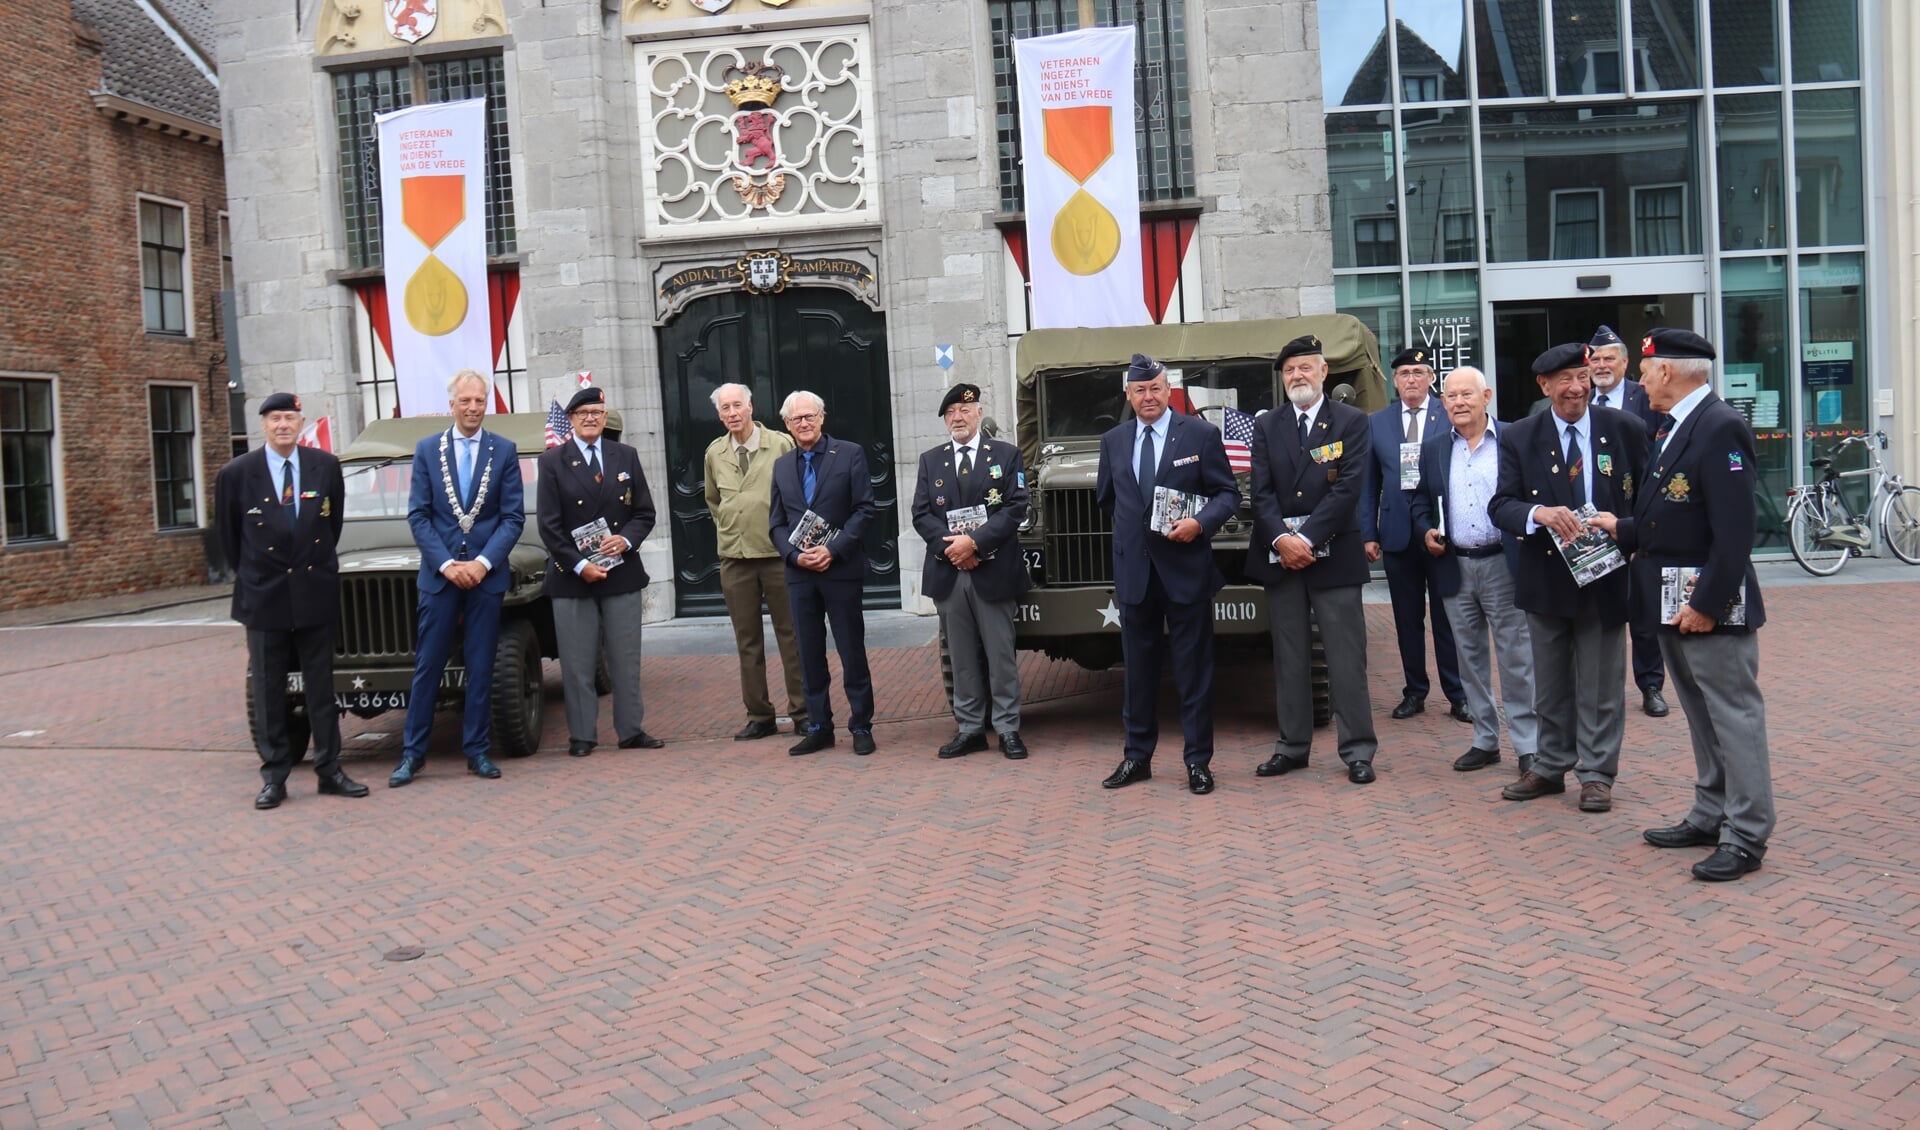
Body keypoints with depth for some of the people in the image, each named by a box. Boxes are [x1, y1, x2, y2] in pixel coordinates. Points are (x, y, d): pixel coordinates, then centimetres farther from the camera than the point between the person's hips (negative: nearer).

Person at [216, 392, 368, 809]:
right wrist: (251, 576, 12)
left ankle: (329, 770, 14)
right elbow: (229, 536, 7)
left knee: (321, 688, 7)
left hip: (316, 592, 1)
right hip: (264, 597, -1)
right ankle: (274, 777, 12)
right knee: (268, 693, 5)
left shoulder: (326, 467, 0)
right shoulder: (236, 474, -5)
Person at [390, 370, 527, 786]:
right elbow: (418, 515, 1)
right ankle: (412, 752, 10)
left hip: (487, 573, 0)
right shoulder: (427, 450, 5)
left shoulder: (504, 451, 3)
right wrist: (447, 563, -11)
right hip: (439, 573, 0)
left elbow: (513, 517, 0)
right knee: (427, 666, 2)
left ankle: (477, 751, 13)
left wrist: (483, 561, -12)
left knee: (481, 668, 5)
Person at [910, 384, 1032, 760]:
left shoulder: (1006, 454, 5)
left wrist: (975, 542, -15)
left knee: (1001, 655, 1)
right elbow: (921, 514, 6)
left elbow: (1016, 507, -4)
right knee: (962, 657, 7)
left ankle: (1008, 729, 8)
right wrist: (948, 546, -11)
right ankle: (969, 728, 14)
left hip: (993, 571, -2)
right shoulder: (930, 460, 13)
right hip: (948, 573, 2)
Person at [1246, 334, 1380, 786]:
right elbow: (1261, 492, 3)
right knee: (1289, 657, 8)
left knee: (1346, 656, 0)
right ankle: (1293, 745, 16)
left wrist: (1307, 540, -15)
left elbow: (1348, 488, -8)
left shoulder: (1351, 422, 1)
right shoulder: (1266, 426, 10)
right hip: (1279, 556, 3)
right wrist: (1281, 539, -13)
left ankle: (1358, 749, 6)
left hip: (1333, 555, -3)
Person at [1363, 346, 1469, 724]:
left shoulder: (1452, 416, 0)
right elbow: (1369, 484, 8)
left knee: (1447, 616, 4)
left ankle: (1457, 694, 13)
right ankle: (1414, 691, 20)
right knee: (1407, 618, 9)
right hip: (1398, 534, 2)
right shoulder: (1376, 423, 8)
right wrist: (1369, 533, 3)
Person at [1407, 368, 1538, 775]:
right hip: (1454, 566, 4)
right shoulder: (1432, 447, 9)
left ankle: (1528, 746, 6)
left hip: (1504, 563, -4)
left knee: (1517, 658, -1)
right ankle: (1485, 740, 21)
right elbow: (1417, 498, 15)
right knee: (1470, 658, 11)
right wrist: (1426, 531, -2)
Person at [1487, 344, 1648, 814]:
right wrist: (1539, 514, -27)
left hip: (1605, 575, -1)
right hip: (1546, 576, 1)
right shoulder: (1519, 438, -1)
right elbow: (1501, 505, -7)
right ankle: (1550, 768, 26)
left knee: (1601, 685, 6)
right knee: (1551, 684, 13)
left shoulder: (1625, 429, -1)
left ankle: (1597, 773, 18)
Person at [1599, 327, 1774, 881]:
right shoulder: (1676, 430, 13)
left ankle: (1746, 837, 6)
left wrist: (1707, 603, -23)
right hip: (1674, 605, 10)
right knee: (1703, 717, 18)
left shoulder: (1721, 429, -17)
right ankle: (1710, 816, 29)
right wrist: (1619, 528, 7)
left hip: (1710, 605, -10)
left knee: (1734, 716, -2)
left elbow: (1734, 530, -23)